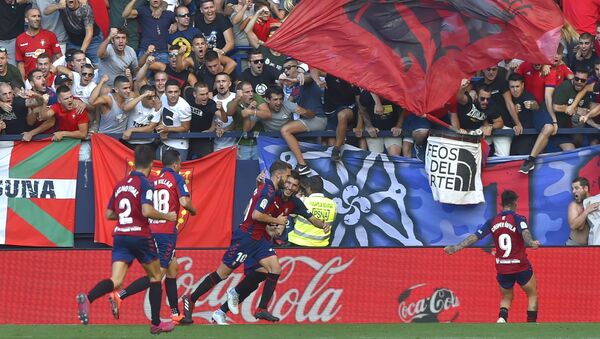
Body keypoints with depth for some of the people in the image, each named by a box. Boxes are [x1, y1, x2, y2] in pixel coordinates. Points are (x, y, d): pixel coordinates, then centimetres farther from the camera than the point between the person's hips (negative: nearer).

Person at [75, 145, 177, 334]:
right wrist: (167, 216, -3)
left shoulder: (120, 184, 14)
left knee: (115, 281, -8)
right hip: (140, 235, -5)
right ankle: (156, 323, 18)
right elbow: (147, 211, -19)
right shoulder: (144, 184, -6)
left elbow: (109, 214, 19)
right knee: (155, 277, 16)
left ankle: (87, 298, -37)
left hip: (120, 235, 5)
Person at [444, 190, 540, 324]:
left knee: (506, 298, 21)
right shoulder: (518, 219, -8)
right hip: (521, 266, -4)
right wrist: (531, 242, -48)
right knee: (532, 295, 13)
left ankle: (502, 319, -8)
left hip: (502, 269, 4)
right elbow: (525, 232, -29)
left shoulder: (492, 222, 3)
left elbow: (474, 237, 5)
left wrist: (455, 248, 12)